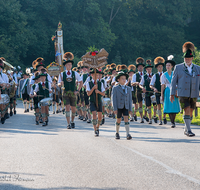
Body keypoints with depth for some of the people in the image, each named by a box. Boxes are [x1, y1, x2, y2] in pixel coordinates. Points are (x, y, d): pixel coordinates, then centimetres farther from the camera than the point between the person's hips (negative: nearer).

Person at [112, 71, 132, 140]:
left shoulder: (128, 88, 10)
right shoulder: (115, 88, -1)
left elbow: (130, 99, 11)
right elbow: (113, 99, -5)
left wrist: (130, 109, 6)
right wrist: (115, 109, -12)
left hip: (126, 107, 2)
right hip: (119, 107, -2)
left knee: (126, 119, -11)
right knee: (119, 120, 4)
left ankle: (128, 134, -17)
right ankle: (117, 133, 24)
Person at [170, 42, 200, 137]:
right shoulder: (178, 67, 3)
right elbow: (174, 81, 4)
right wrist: (172, 94, 0)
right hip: (183, 94, -3)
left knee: (190, 112, 8)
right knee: (187, 110, -14)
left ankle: (186, 129, 24)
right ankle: (188, 130, -12)